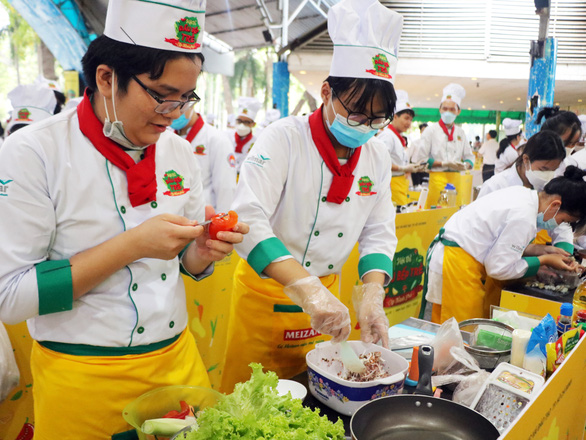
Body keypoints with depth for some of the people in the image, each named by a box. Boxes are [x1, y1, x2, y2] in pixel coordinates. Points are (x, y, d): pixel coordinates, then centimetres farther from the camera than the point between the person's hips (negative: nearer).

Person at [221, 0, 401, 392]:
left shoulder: (378, 156, -1)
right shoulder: (285, 139, -19)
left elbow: (379, 233, 2)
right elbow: (248, 220, -31)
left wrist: (371, 293, -17)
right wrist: (307, 288, -42)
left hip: (325, 291, 5)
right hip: (268, 292, -4)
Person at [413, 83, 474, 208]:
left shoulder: (460, 133, 15)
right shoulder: (431, 131, 1)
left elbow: (470, 157, 18)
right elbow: (421, 159, -6)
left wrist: (465, 165, -5)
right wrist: (444, 164, -11)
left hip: (455, 178, 5)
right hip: (437, 178, -4)